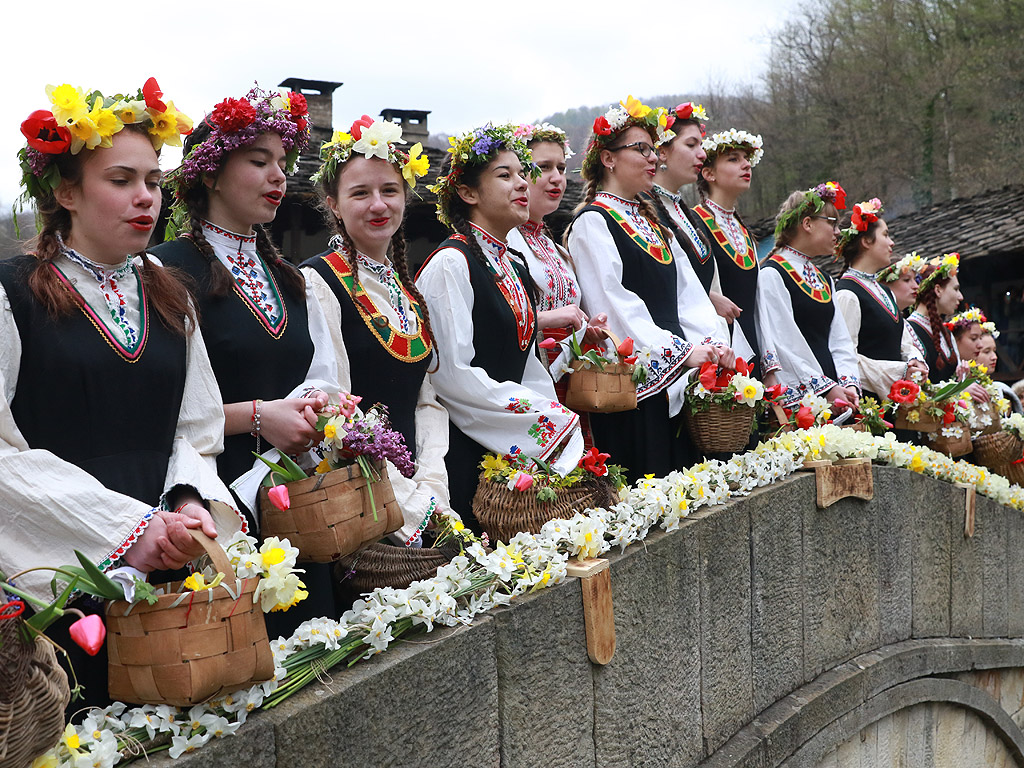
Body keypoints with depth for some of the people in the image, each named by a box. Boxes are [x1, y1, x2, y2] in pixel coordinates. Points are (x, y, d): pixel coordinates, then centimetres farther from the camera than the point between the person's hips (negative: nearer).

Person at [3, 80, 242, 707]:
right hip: (57, 572, -4)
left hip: (167, 564, 4)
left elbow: (195, 430, 11)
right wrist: (127, 526, -16)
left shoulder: (167, 295, 14)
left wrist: (190, 503, -9)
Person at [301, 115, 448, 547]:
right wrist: (411, 506, -15)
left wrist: (431, 487, -2)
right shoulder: (319, 282, -7)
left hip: (417, 497, 5)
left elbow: (428, 398, 13)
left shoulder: (407, 287, 13)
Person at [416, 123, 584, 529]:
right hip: (464, 453, -8)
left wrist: (562, 427, 1)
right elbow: (453, 374, -19)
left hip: (516, 450, 8)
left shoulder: (516, 268, 14)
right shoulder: (450, 263, -12)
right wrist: (550, 418, -14)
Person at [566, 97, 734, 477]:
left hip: (675, 377, 8)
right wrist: (681, 352, -20)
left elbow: (688, 291, 11)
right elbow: (615, 303, -16)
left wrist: (713, 344, -6)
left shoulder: (652, 221, 19)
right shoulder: (593, 221, -6)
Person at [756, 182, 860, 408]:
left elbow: (841, 341, 14)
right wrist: (826, 388, -15)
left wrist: (849, 384, -3)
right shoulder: (773, 275, -5)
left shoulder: (824, 280, 21)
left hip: (833, 392, 7)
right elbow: (783, 343, -12)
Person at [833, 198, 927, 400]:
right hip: (866, 397, -8)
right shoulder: (847, 294, -11)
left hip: (893, 396, 8)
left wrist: (915, 361, 1)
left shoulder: (884, 291, 20)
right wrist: (900, 371, -17)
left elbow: (904, 342, 24)